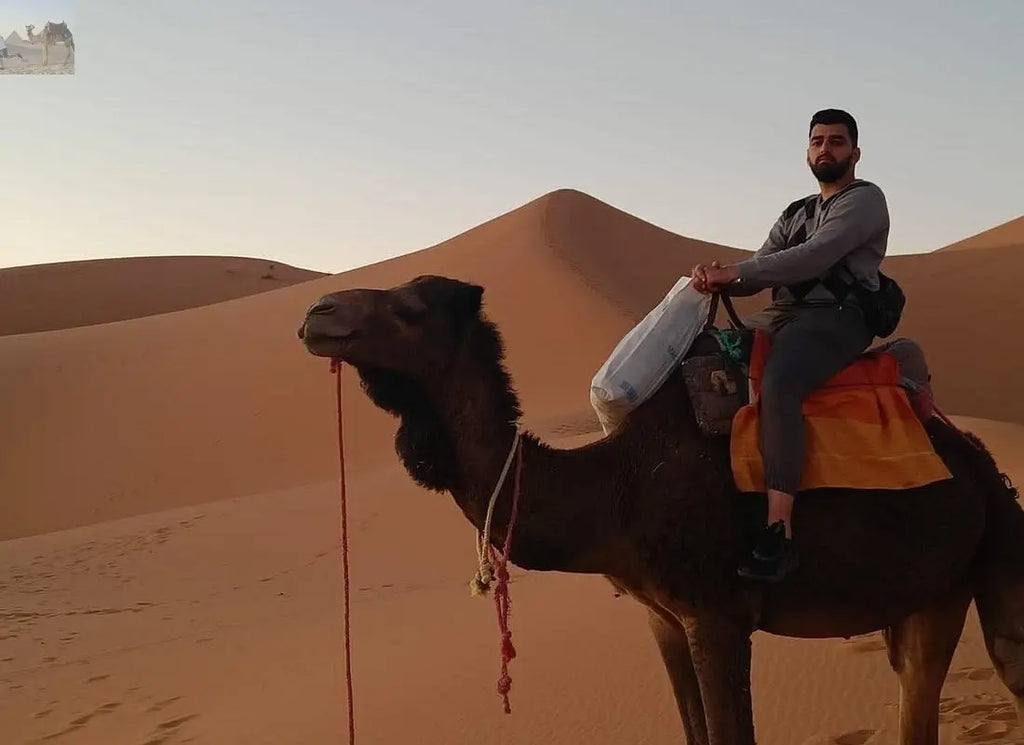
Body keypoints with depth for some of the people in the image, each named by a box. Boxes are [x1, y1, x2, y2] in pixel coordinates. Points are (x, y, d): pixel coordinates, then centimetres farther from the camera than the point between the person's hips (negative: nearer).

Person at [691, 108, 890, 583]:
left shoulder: (864, 199, 1)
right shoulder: (795, 214, 25)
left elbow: (813, 258, -15)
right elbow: (759, 270, 12)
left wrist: (734, 272, -18)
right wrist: (718, 278, -11)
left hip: (835, 318, -9)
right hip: (781, 316, 9)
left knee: (777, 383, -36)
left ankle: (779, 535, -41)